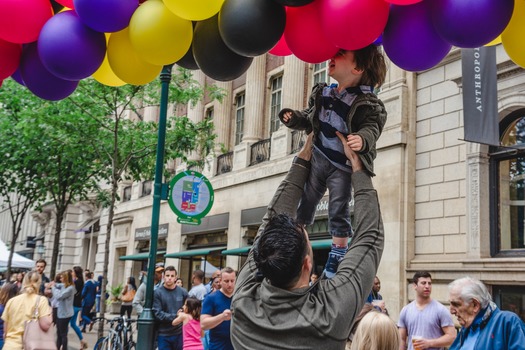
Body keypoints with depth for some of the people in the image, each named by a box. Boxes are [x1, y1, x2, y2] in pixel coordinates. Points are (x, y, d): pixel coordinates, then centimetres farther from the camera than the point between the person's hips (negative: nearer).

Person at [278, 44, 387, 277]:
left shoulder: (367, 103, -13)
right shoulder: (322, 94, 5)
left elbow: (372, 128, -23)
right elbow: (309, 120, 16)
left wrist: (363, 139, -45)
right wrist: (294, 118, -3)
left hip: (342, 167, -5)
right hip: (317, 158, 5)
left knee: (338, 210, -2)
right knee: (305, 202, 12)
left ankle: (338, 253, 12)